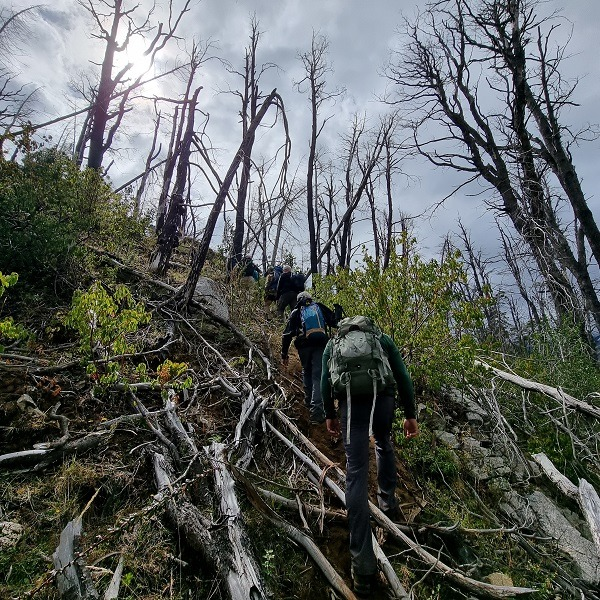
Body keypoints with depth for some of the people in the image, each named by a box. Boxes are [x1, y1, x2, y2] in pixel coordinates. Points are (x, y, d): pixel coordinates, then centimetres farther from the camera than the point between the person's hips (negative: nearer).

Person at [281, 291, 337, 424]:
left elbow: (287, 334, 9)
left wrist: (284, 354, 12)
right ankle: (316, 410, -14)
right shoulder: (320, 307, 18)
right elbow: (335, 322, 7)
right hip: (321, 345, 0)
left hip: (304, 346, 1)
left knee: (307, 372, 23)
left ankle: (309, 401, 24)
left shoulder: (296, 312, 16)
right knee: (318, 376, -4)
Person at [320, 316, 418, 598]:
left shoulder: (333, 343, 25)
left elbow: (325, 382, 18)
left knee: (356, 474, 3)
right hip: (382, 397, 1)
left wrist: (330, 415, 28)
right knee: (383, 443, 34)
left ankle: (363, 566, 3)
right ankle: (388, 502, 40)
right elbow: (403, 378, 16)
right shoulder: (383, 339, 23)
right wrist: (410, 414, 21)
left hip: (351, 401, 0)